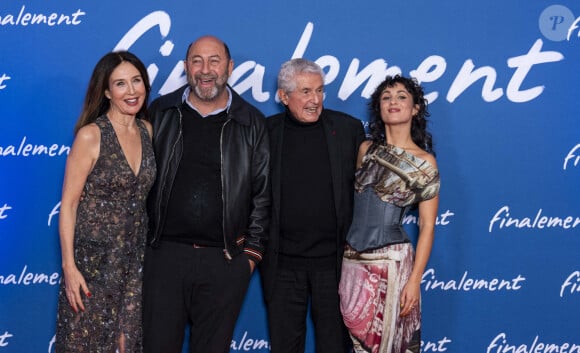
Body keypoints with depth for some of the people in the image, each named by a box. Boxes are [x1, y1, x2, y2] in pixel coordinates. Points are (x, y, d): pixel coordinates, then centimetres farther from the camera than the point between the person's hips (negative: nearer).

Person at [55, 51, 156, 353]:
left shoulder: (147, 130, 4)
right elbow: (68, 204, -10)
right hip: (93, 259, -5)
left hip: (135, 258, 5)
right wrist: (69, 266, -15)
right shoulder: (90, 136, -12)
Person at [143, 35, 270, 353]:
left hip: (226, 259, 0)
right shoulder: (160, 114, 6)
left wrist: (252, 249, 1)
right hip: (165, 253, 1)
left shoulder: (252, 124, 3)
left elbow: (263, 193, 5)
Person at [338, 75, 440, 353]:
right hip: (352, 259, 4)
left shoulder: (424, 161, -4)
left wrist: (414, 279, -11)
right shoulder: (366, 150, 7)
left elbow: (427, 226, -5)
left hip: (391, 261, -4)